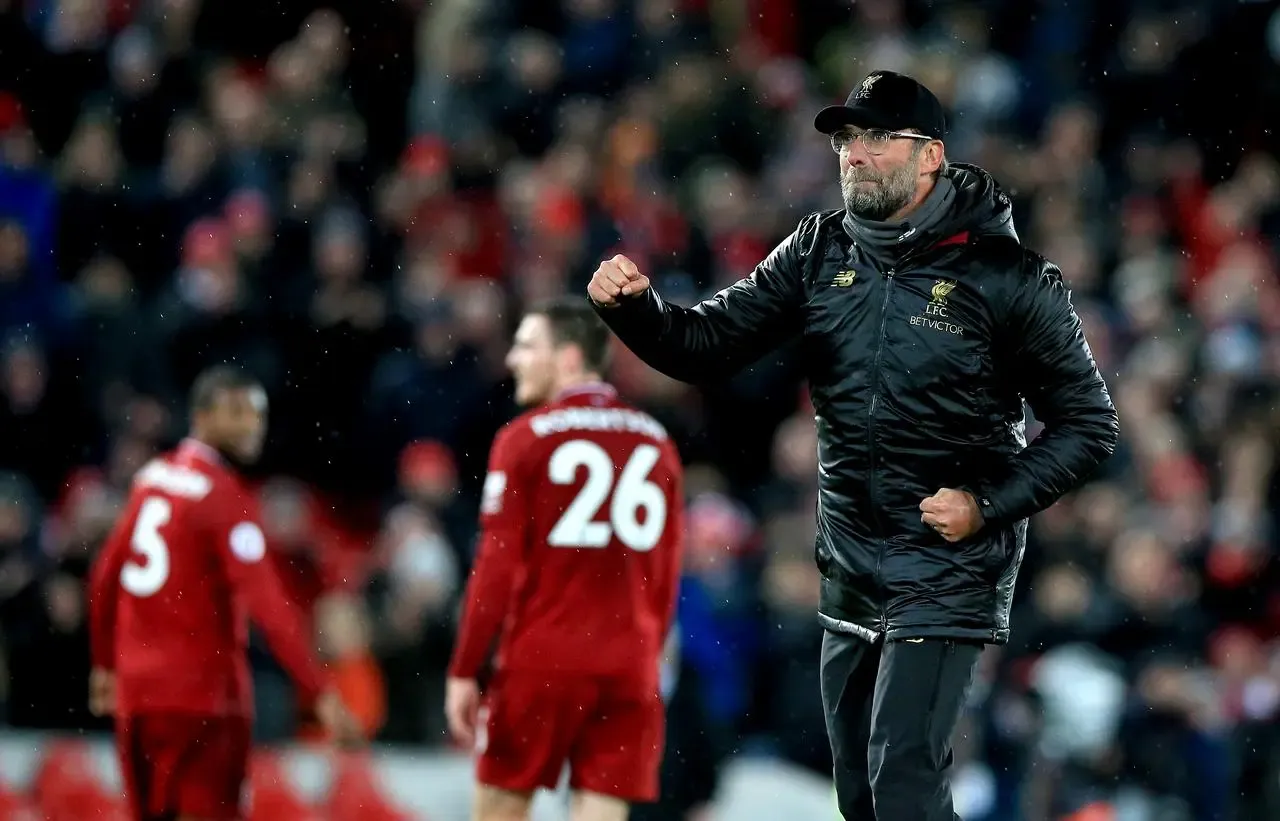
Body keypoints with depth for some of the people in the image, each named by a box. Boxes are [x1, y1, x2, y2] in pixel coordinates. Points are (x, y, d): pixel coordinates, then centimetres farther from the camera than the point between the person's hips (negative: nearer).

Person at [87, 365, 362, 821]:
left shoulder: (151, 478, 11)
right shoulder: (226, 497, -13)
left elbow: (104, 578, 18)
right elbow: (268, 607, -21)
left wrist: (105, 663, 31)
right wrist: (320, 695, -23)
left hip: (137, 688, 8)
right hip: (203, 689, -8)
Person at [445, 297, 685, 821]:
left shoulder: (526, 439, -4)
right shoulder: (656, 443, 11)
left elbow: (497, 568, -8)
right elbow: (666, 574, 13)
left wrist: (463, 671, -5)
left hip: (542, 659, -4)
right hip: (630, 667, 4)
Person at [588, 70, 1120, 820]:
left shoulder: (1006, 275, -11)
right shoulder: (821, 252, 2)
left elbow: (1088, 425, -6)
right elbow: (711, 345, -1)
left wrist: (990, 505, -17)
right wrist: (633, 307, -20)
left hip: (949, 574, -6)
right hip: (851, 573, 6)